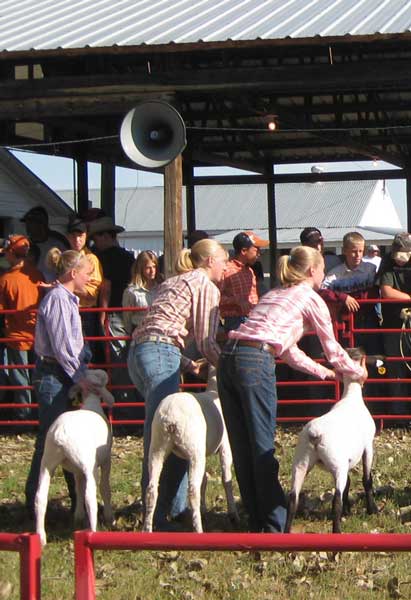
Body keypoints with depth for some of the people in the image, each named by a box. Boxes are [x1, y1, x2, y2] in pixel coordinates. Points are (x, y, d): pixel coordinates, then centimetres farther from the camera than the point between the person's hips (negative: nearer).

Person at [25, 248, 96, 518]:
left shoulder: (67, 299, 17)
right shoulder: (57, 298, -14)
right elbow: (61, 346, -19)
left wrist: (82, 375, 11)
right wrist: (80, 377, -15)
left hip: (64, 376, 10)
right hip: (53, 375, -10)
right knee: (50, 438, -7)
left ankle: (80, 501, 16)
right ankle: (34, 503, -2)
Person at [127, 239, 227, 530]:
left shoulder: (173, 282, 29)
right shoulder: (206, 286, 3)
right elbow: (207, 342, -1)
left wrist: (186, 363, 24)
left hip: (138, 352, 9)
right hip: (160, 356, -9)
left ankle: (176, 507, 20)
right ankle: (155, 515, -13)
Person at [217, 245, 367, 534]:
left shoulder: (275, 294, 31)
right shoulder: (311, 299, 9)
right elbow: (333, 350, 15)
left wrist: (324, 372, 42)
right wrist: (358, 372, 33)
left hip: (228, 357, 7)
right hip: (256, 362, -7)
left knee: (242, 448, 10)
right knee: (263, 448, -3)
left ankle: (257, 521, 18)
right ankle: (275, 524, 2)